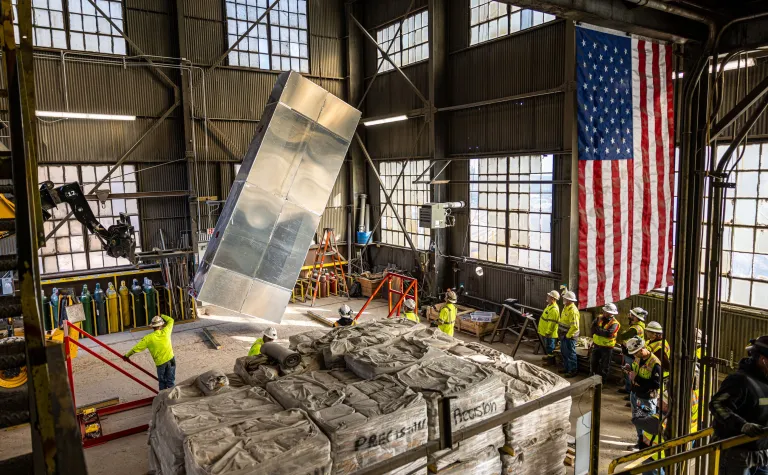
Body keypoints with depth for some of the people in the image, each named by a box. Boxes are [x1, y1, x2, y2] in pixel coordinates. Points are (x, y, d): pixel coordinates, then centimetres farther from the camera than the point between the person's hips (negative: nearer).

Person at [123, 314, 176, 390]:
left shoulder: (148, 338, -8)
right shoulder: (165, 332, -7)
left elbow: (136, 348, -2)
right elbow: (171, 320, 9)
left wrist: (127, 355, 12)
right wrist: (161, 316, 21)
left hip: (160, 363, 0)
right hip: (170, 360, 0)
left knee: (162, 381, 18)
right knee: (171, 381, 9)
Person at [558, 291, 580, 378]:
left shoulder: (573, 310, -24)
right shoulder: (566, 307, 7)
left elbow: (575, 326, -28)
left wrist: (568, 335, -20)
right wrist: (560, 331, 15)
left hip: (569, 336, -10)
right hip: (563, 335, 10)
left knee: (570, 353, 2)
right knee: (564, 352, 20)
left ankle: (573, 371, 14)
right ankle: (566, 368, 34)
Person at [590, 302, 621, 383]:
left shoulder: (614, 323, -18)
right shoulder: (600, 317, -1)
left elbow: (608, 333, -32)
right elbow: (593, 326, -12)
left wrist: (597, 330, -24)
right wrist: (602, 331, -24)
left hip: (607, 347, -5)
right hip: (596, 344, 6)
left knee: (604, 365, 10)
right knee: (593, 362, 18)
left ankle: (602, 379, 26)